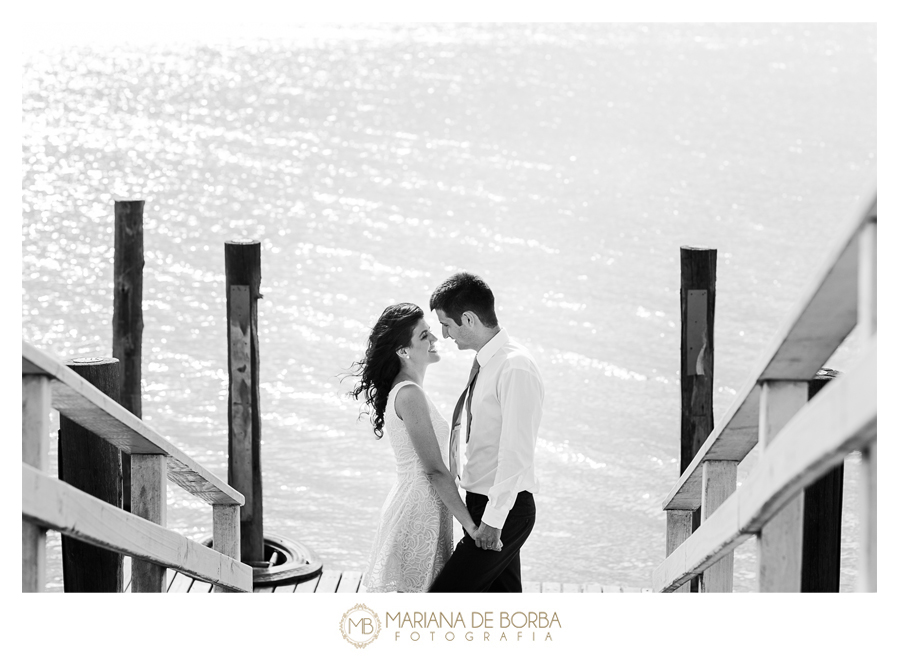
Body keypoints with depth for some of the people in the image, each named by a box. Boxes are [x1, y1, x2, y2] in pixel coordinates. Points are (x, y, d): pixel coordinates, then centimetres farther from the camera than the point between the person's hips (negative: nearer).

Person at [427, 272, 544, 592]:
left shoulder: (515, 368, -20)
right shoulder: (484, 363, 11)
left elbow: (516, 453, -23)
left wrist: (492, 520, -23)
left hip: (505, 509, -9)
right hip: (483, 504, 9)